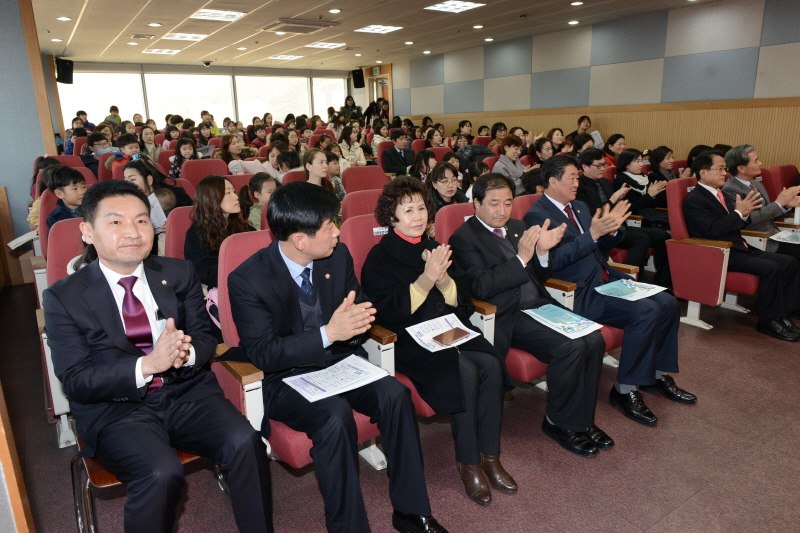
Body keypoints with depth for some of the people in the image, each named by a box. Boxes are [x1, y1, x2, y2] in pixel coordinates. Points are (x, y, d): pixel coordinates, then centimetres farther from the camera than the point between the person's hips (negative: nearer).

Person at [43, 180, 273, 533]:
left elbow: (205, 337, 7)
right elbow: (75, 382, -7)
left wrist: (186, 353, -18)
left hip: (187, 392, 3)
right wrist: (148, 364, -23)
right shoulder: (64, 297, -2)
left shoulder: (180, 274, 5)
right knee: (162, 473, -31)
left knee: (246, 444, -23)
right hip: (114, 409, -2)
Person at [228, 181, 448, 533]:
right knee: (335, 416, -33)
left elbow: (357, 307, 8)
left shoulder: (338, 256, -4)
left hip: (340, 361, 4)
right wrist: (328, 333, -32)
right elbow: (262, 354, -19)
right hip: (286, 379, -4)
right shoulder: (247, 280, -17)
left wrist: (356, 319, -19)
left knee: (395, 395, -22)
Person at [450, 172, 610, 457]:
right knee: (570, 347, -23)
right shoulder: (464, 238, -6)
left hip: (540, 304, 8)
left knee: (594, 340, -10)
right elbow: (480, 287, -17)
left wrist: (542, 251, -6)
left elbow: (541, 276, 16)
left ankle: (582, 419, 8)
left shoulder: (517, 226, 16)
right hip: (508, 317, -7)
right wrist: (521, 258, -23)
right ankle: (558, 422, 0)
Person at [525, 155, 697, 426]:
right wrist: (592, 234, -26)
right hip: (580, 293, -9)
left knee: (668, 303, 1)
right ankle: (625, 390, -9)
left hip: (607, 280, 9)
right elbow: (554, 260, -22)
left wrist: (613, 229, 1)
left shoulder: (580, 208, 17)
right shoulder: (537, 216, -11)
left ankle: (658, 374, 18)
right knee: (647, 311, -23)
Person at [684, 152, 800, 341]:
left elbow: (735, 224, 16)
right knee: (770, 268, -24)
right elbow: (713, 229, -23)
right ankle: (769, 321, -9)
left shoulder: (720, 195, 15)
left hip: (738, 248, 10)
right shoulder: (694, 199, -13)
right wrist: (739, 212, -19)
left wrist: (745, 212, -4)